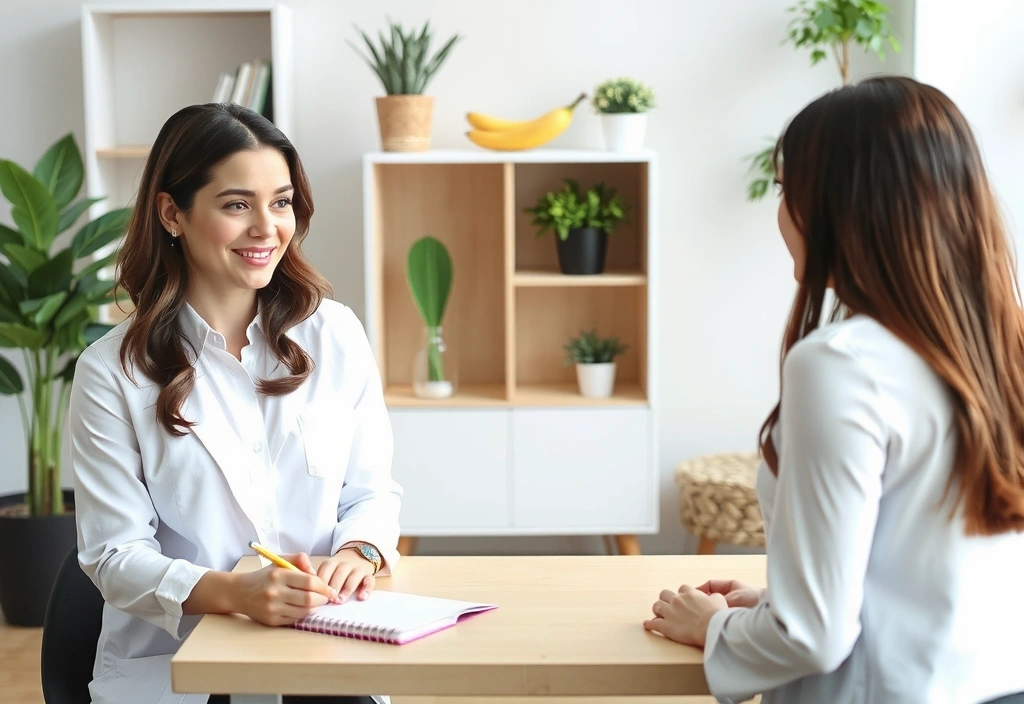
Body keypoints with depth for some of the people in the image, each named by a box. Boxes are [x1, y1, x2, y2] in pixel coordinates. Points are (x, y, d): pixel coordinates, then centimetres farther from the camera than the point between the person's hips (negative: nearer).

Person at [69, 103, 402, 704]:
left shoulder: (335, 334, 4)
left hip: (320, 653, 2)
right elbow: (115, 554, -6)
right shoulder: (112, 373, -3)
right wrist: (233, 592, -23)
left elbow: (372, 492, 10)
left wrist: (360, 552, -13)